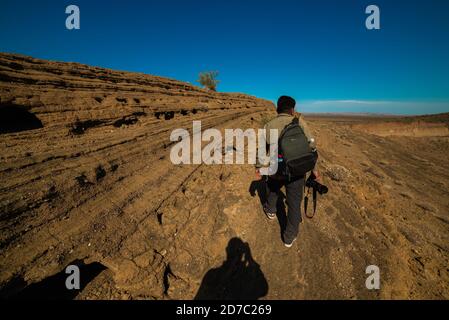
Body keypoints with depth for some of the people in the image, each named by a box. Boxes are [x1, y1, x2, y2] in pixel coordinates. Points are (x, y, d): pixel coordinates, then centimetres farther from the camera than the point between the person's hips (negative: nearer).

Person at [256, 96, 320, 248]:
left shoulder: (269, 126, -3)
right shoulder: (299, 121, -7)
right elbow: (311, 145, -9)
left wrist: (258, 168, 11)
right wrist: (314, 168, -1)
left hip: (276, 170, 2)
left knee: (273, 188, 32)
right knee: (294, 203, 13)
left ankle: (270, 210, 57)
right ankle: (289, 237, 26)